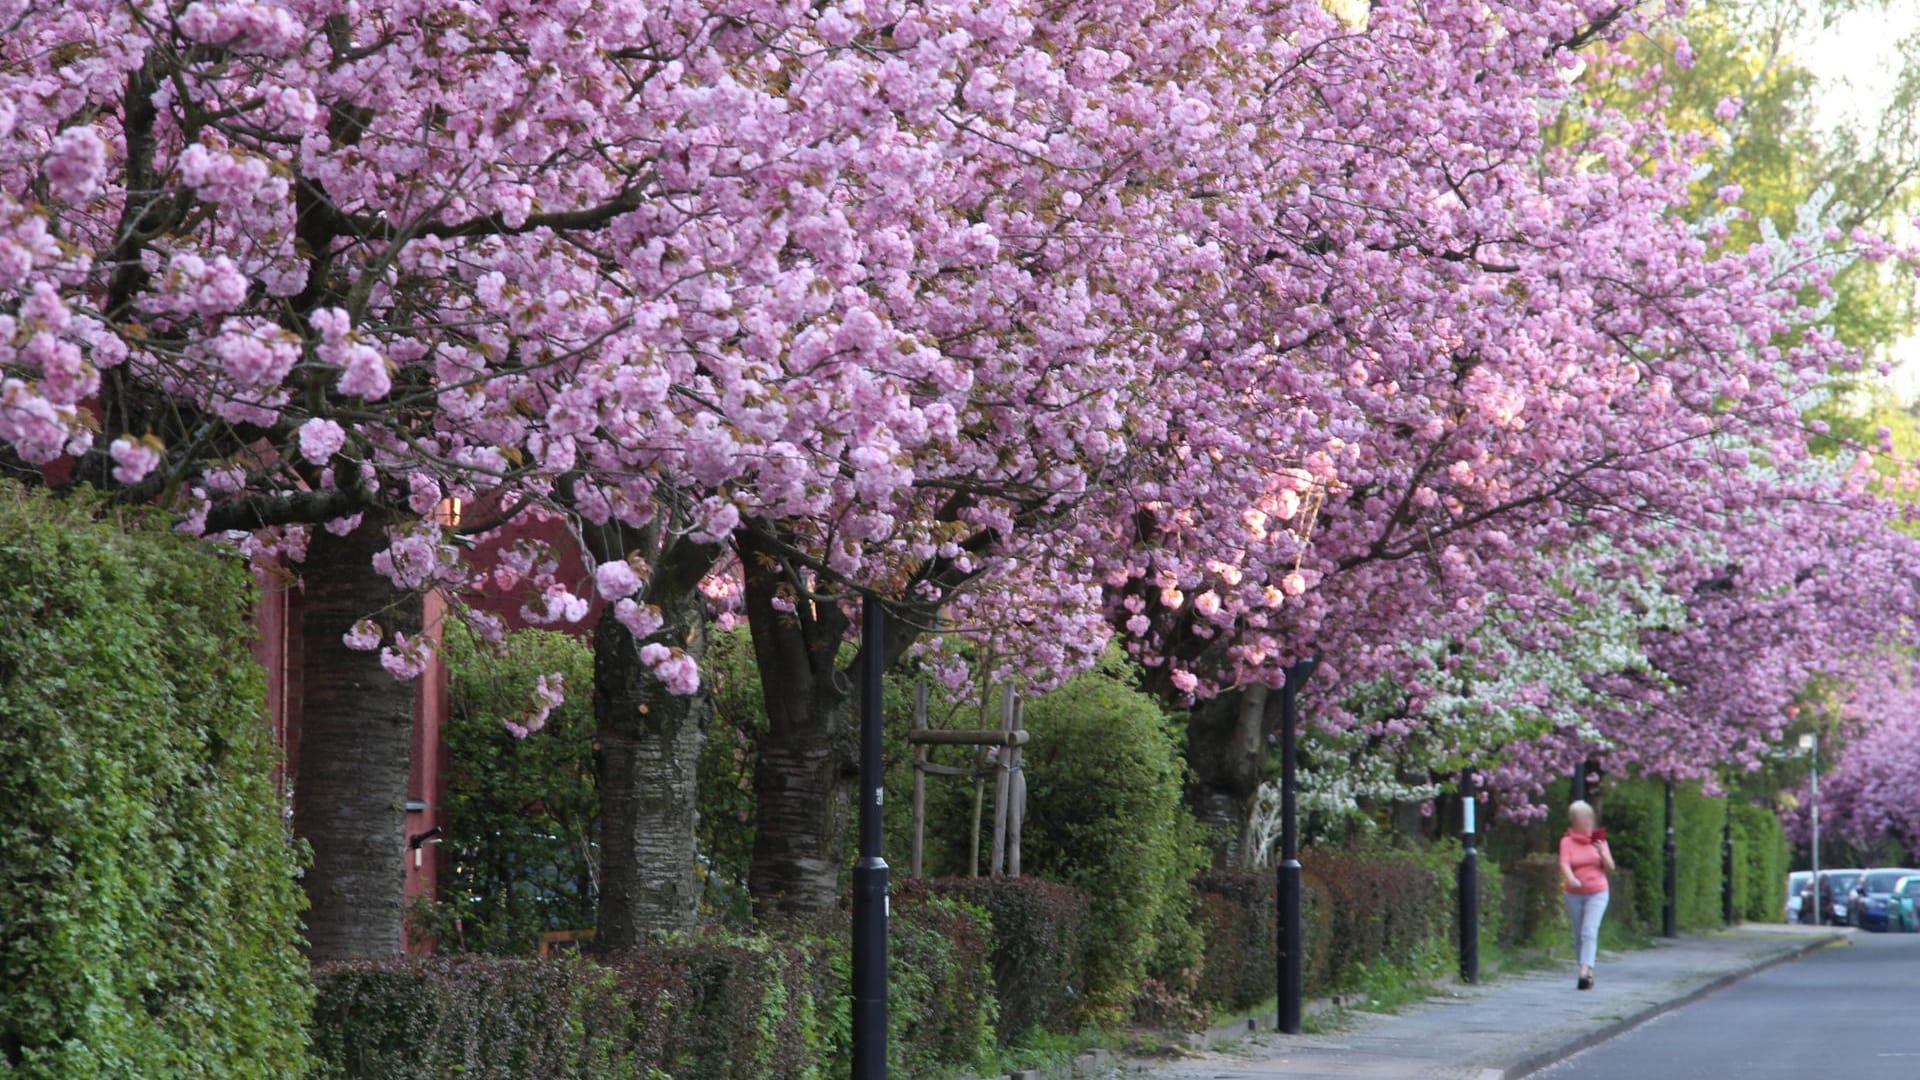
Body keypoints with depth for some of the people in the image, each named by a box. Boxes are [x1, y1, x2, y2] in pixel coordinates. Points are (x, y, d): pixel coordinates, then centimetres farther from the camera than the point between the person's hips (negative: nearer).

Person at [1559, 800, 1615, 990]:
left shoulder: (1599, 840, 5)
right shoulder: (1567, 841, 1)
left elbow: (1610, 868, 5)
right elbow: (1564, 864, -14)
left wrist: (1602, 853, -14)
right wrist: (1570, 878, -34)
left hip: (1597, 893, -1)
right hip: (1574, 894, 1)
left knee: (1589, 932, -16)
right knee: (1578, 935, 7)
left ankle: (1584, 972, -27)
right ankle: (1589, 973, 19)